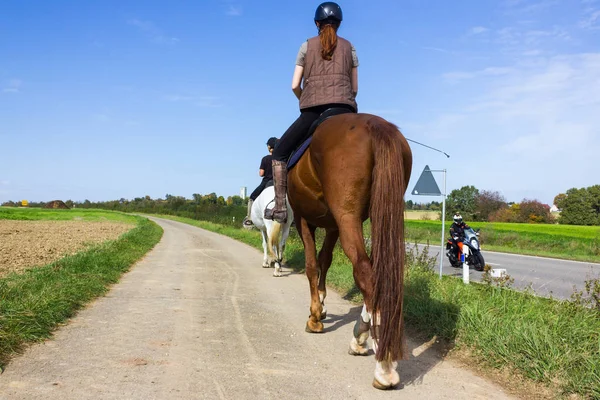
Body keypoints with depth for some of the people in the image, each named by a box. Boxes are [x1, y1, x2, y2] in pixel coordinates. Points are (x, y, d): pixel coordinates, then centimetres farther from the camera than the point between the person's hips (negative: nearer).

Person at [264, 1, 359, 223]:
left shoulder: (307, 46, 14)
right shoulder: (349, 47, 18)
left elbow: (295, 86, 9)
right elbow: (355, 88, 17)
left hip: (312, 111, -1)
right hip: (344, 108, 1)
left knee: (280, 153, 12)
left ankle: (280, 207, 2)